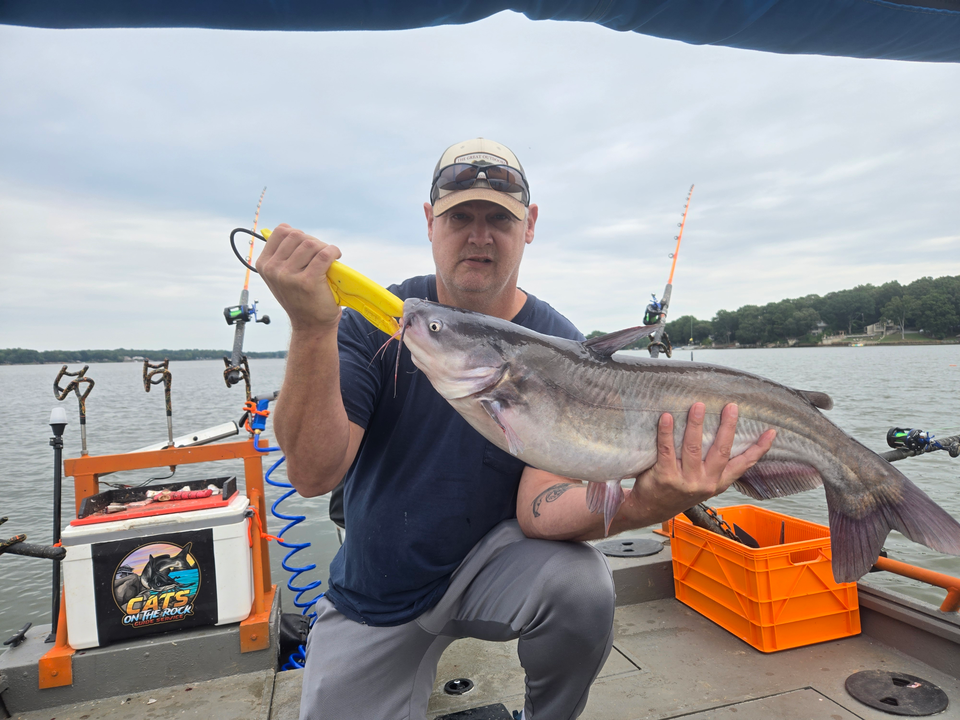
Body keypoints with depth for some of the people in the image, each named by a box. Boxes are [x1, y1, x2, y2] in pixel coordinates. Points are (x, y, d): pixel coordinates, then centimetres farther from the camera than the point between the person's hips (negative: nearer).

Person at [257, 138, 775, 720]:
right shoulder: (374, 321, -12)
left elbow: (539, 508, -22)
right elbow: (314, 475, -23)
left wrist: (641, 504, -43)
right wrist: (313, 328, -36)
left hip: (492, 561, 0)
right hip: (374, 595, 2)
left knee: (582, 586, -28)